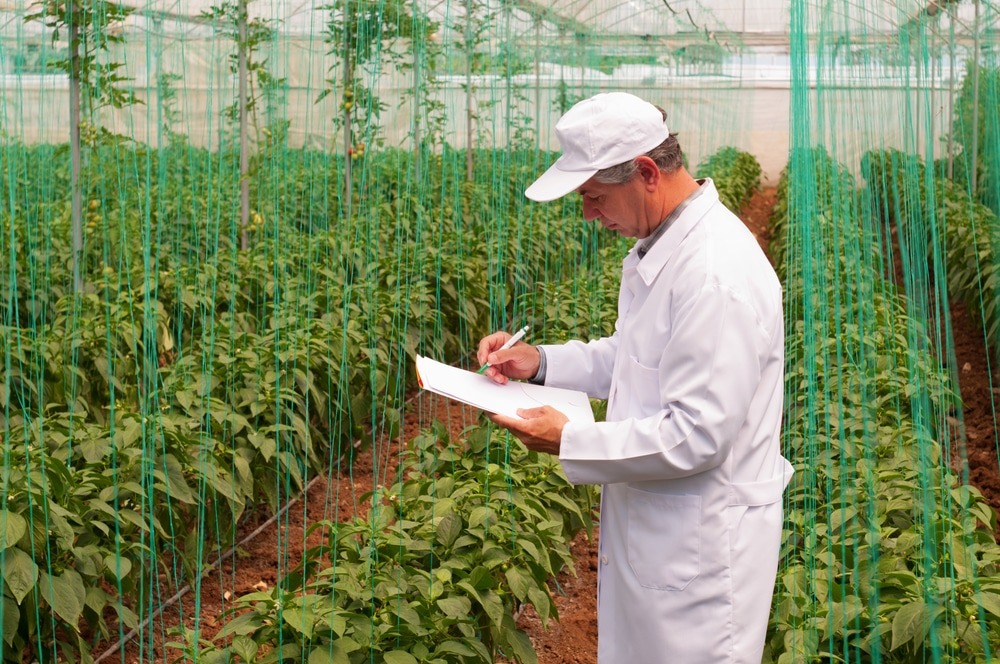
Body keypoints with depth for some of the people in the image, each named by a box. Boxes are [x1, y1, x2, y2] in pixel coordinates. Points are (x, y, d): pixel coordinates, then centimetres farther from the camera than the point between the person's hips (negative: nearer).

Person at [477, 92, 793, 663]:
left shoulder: (719, 276, -27)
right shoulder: (661, 243, 5)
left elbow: (697, 435, -27)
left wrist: (570, 442, -20)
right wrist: (540, 361, 5)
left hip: (702, 544, -10)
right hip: (650, 525, 10)